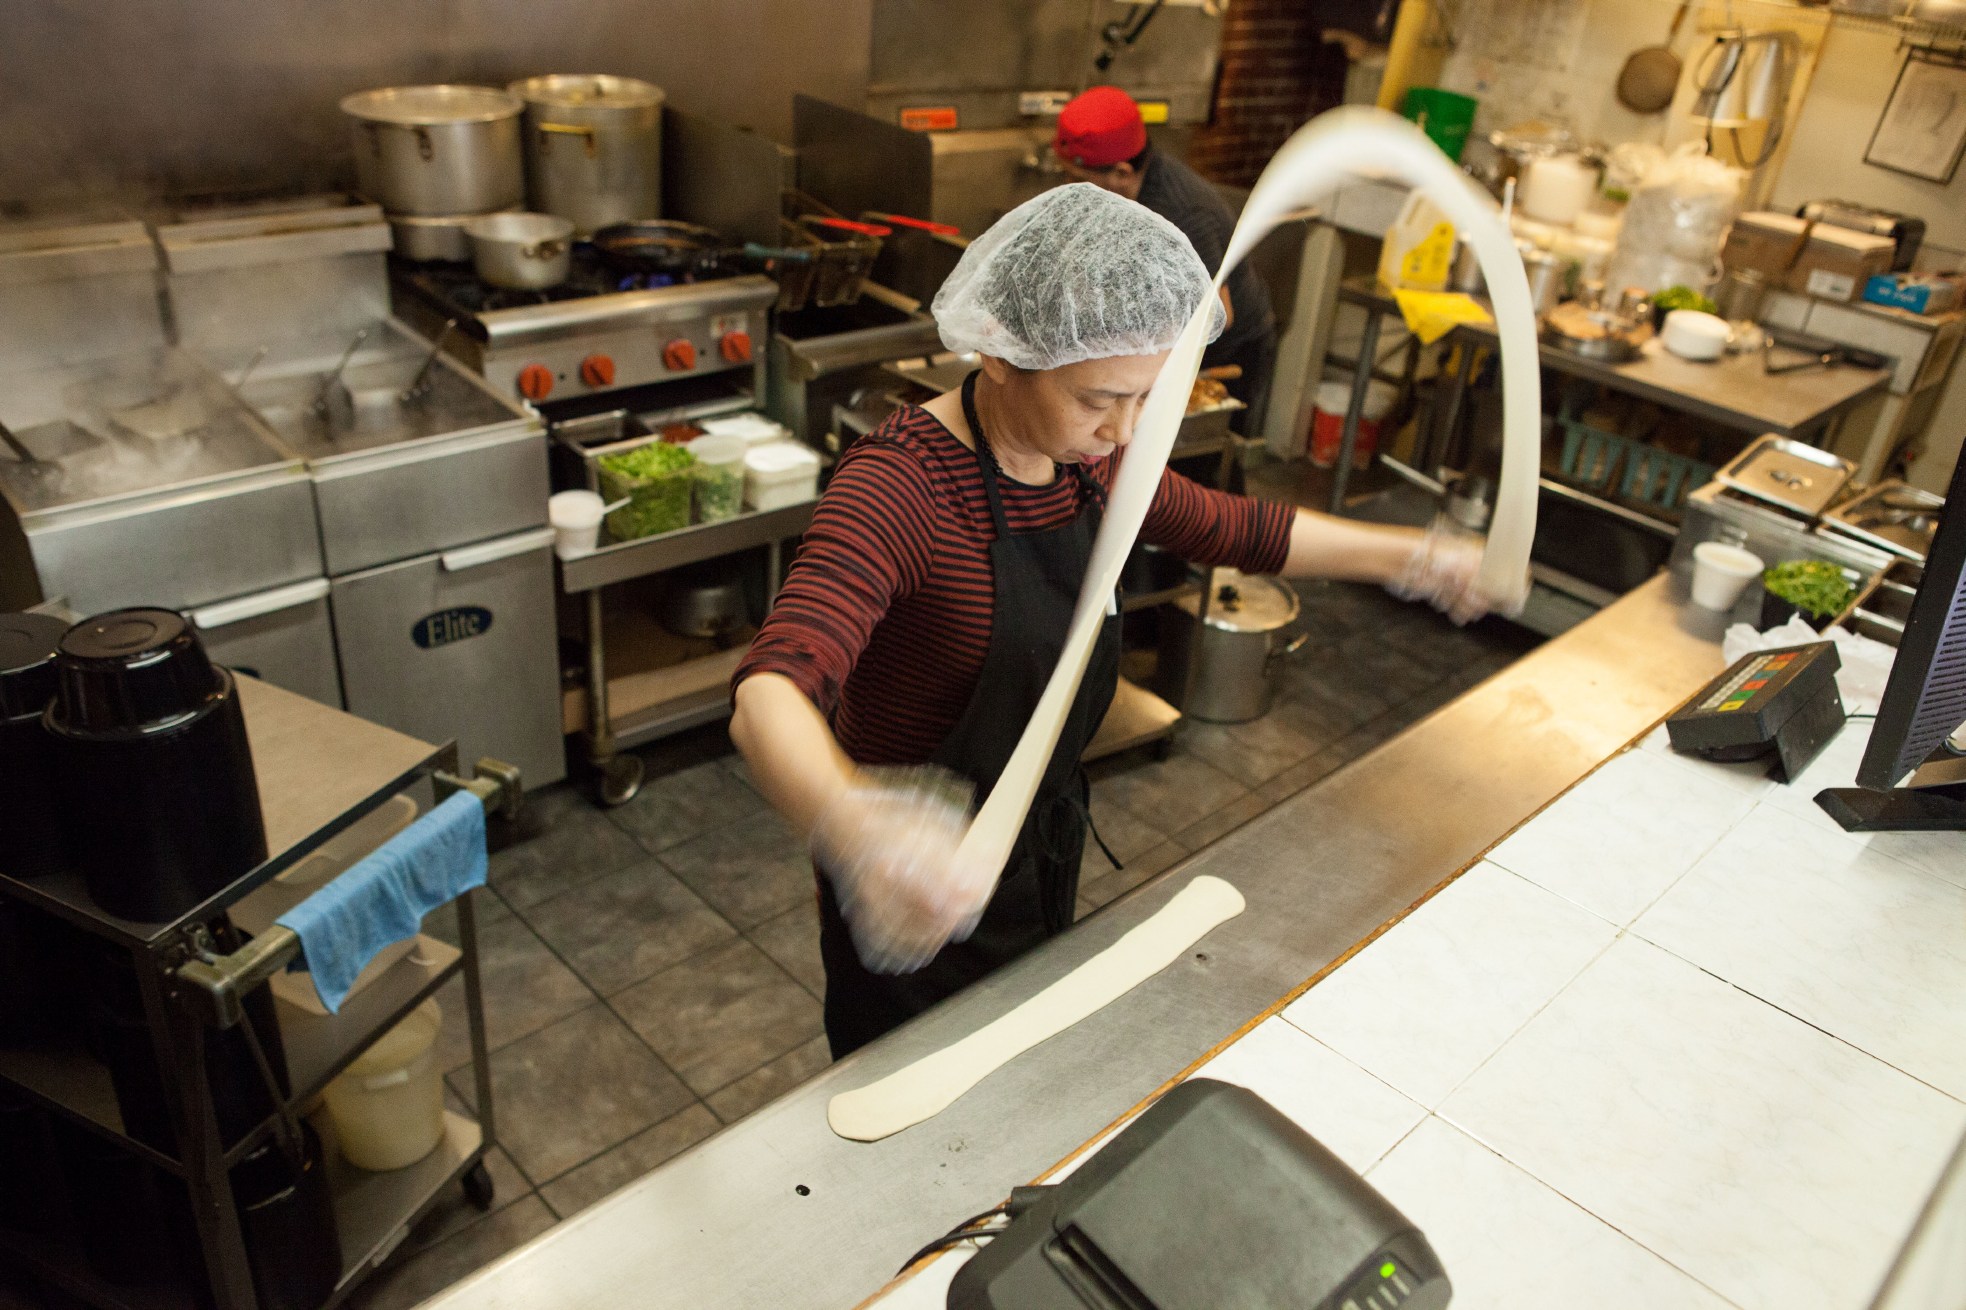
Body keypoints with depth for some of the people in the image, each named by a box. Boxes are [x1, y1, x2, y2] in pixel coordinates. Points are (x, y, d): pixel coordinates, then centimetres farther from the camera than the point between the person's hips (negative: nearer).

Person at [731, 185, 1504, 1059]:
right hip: (919, 898, -7)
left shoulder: (1086, 461, -6)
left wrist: (1411, 557, 8)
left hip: (1043, 845, 7)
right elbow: (770, 699, -45)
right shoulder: (901, 483, -30)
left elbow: (1232, 529, 13)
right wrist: (854, 830, -65)